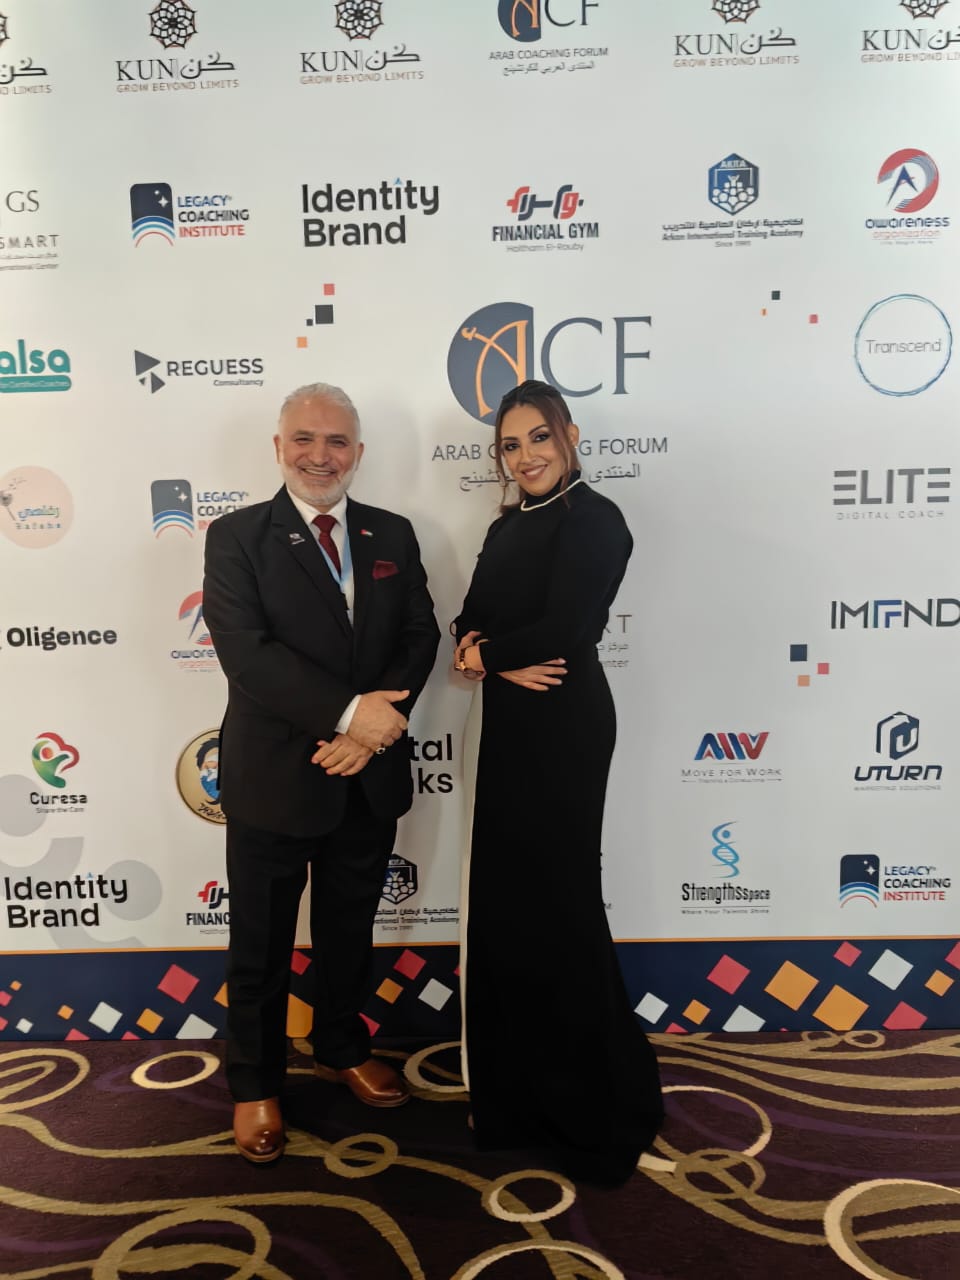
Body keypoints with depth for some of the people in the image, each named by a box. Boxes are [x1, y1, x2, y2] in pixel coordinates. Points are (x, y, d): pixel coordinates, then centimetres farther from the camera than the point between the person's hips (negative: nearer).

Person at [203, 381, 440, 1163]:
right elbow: (247, 652, -18)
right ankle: (255, 1083, 34)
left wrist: (375, 725, -15)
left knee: (350, 929, 21)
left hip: (370, 775, 4)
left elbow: (420, 637, 0)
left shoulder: (393, 535, 6)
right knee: (262, 944, 13)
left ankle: (342, 1049, 44)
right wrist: (349, 712, -23)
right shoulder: (236, 538, -6)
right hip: (273, 777, -3)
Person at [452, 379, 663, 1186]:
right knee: (506, 896, 15)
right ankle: (525, 1083, 35)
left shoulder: (592, 518, -13)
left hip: (562, 727, -8)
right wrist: (492, 659, -13)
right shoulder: (508, 526, 14)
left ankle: (598, 1103, 24)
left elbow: (565, 632, -23)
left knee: (556, 901, 2)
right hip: (510, 725, 8)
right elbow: (471, 620, 9)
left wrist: (483, 651, -8)